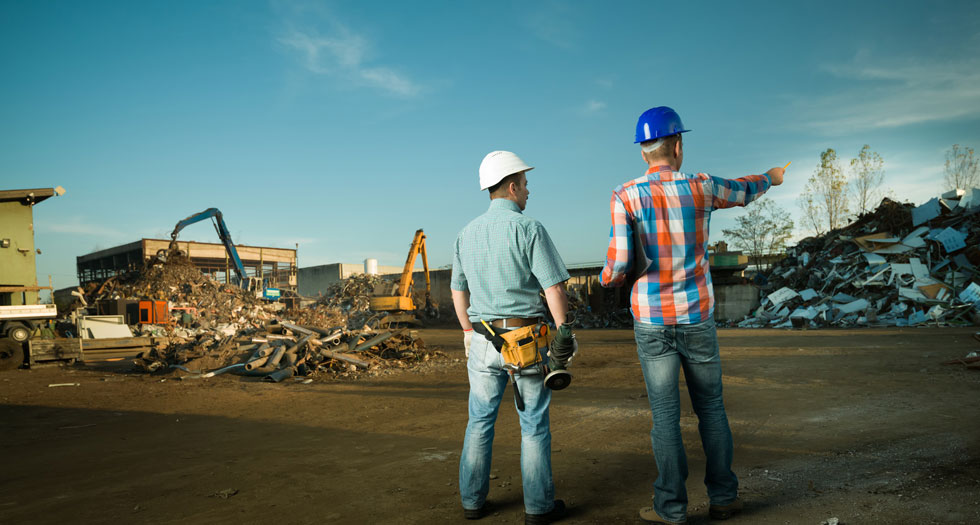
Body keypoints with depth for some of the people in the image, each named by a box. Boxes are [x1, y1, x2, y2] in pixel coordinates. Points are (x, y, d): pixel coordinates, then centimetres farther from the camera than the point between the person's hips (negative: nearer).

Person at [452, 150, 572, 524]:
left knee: (480, 421, 15)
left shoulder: (467, 234, 7)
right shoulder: (529, 228, -11)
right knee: (534, 424, 7)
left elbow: (458, 291, 14)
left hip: (483, 341, 5)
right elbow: (554, 288, -14)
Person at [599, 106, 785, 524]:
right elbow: (743, 191, 19)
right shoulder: (700, 187, -2)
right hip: (697, 318, 2)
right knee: (710, 407, 15)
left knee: (665, 414, 5)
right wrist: (771, 177, 42)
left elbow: (619, 261, -16)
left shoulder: (625, 195, -9)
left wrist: (608, 277, 8)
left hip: (651, 322, -1)